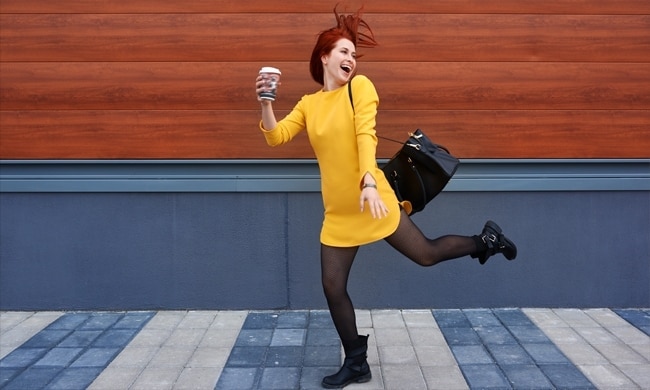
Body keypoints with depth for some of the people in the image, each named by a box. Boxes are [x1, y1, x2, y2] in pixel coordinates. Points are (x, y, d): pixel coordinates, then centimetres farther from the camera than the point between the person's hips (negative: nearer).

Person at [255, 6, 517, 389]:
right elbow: (276, 136, 1)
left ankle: (487, 241, 32)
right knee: (333, 286, 5)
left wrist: (369, 182, -31)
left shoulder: (360, 86, -5)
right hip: (338, 211, 4)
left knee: (426, 254, 4)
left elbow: (365, 135, -18)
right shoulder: (308, 103, 8)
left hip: (372, 198, -4)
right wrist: (265, 102, -15)